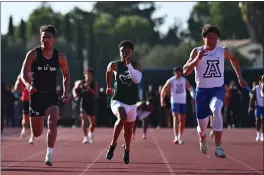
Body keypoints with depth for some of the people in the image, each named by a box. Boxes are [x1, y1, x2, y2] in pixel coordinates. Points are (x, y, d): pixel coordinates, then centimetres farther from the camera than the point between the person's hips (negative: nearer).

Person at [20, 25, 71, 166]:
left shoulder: (60, 57, 1)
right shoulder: (33, 54, -6)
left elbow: (66, 75, 14)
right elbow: (24, 73, -14)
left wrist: (66, 93, 2)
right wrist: (28, 85, -35)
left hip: (51, 96, 1)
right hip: (36, 95, -1)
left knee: (52, 122, -26)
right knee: (37, 133, 5)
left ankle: (49, 154, -23)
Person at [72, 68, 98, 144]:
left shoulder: (94, 84, -2)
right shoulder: (81, 83, 0)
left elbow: (96, 94, -14)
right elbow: (75, 89, 13)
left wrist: (90, 89, -26)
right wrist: (75, 94, -7)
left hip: (91, 105, 1)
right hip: (83, 104, -1)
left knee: (93, 123, 9)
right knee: (84, 119, -20)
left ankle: (91, 133, 40)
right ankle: (85, 137, -17)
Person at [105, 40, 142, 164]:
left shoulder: (136, 66, -5)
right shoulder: (115, 65, -5)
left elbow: (137, 80, -23)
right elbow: (109, 71, 18)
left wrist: (129, 65, -30)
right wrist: (109, 87, 26)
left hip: (132, 103, 3)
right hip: (118, 101, -3)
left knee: (128, 129, 18)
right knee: (122, 118, -34)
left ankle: (126, 149, 48)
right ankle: (113, 145, -17)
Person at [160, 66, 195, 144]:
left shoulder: (184, 80, 3)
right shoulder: (171, 81, -6)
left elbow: (190, 89, 9)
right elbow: (163, 91, 2)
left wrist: (193, 97, -5)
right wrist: (162, 100, 0)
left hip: (183, 102, 4)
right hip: (175, 102, -4)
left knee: (182, 120, 8)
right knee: (176, 118, -18)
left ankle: (180, 136, 25)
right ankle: (176, 137, -27)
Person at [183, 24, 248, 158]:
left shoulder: (223, 51, 1)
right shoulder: (197, 52, -5)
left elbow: (233, 59, 25)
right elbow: (185, 71, -14)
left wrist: (239, 77, 22)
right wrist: (197, 58, -27)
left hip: (218, 89, 0)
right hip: (202, 90, 0)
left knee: (216, 110, -33)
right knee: (202, 124, 8)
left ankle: (218, 147, -33)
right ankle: (203, 141, 48)